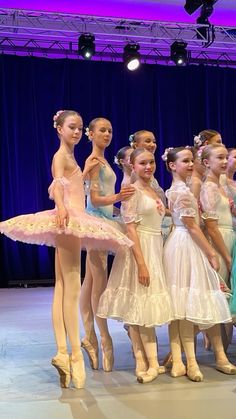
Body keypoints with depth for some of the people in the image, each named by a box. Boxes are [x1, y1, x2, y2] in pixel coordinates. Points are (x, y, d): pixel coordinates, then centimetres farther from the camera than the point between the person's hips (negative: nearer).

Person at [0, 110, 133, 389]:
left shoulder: (70, 157, 22)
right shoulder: (60, 155, -5)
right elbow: (58, 183, -27)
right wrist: (61, 207, -43)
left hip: (74, 221, 10)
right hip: (67, 220, -10)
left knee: (62, 288, 5)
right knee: (71, 289, -9)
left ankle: (63, 351, 8)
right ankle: (75, 354, -5)